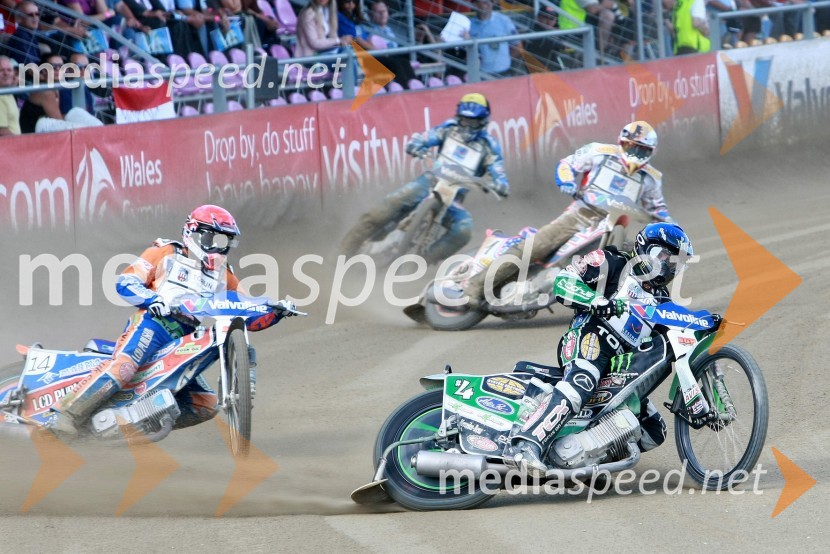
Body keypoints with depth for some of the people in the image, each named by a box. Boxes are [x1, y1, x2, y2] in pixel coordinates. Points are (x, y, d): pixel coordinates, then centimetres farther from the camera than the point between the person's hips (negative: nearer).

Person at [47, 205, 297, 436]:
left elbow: (249, 317, 22)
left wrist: (276, 312, 1)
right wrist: (153, 300, -19)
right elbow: (125, 282, 0)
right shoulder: (165, 254, 10)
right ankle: (66, 414, -34)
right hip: (153, 324, -6)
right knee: (123, 368, -33)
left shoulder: (224, 277, 25)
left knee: (206, 406, -4)